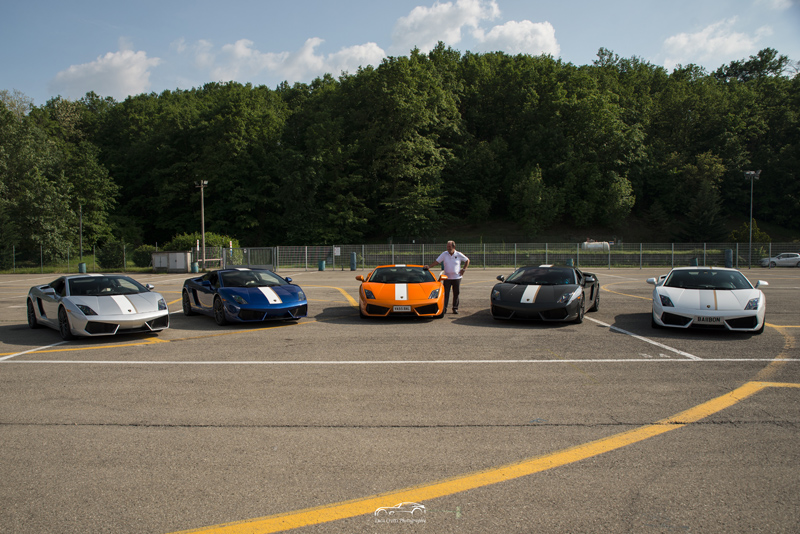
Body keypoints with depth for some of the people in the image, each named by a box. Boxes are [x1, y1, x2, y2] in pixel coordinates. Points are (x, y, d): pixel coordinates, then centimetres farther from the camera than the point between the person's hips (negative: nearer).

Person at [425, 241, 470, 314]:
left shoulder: (459, 255, -1)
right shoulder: (444, 254, -2)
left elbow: (467, 260, 11)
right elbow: (436, 262, -4)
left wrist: (463, 269, 2)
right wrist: (429, 266, -17)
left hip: (457, 277, 0)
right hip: (447, 278, 0)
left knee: (456, 294, 5)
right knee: (446, 293, -6)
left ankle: (455, 308, 16)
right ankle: (444, 308, -2)